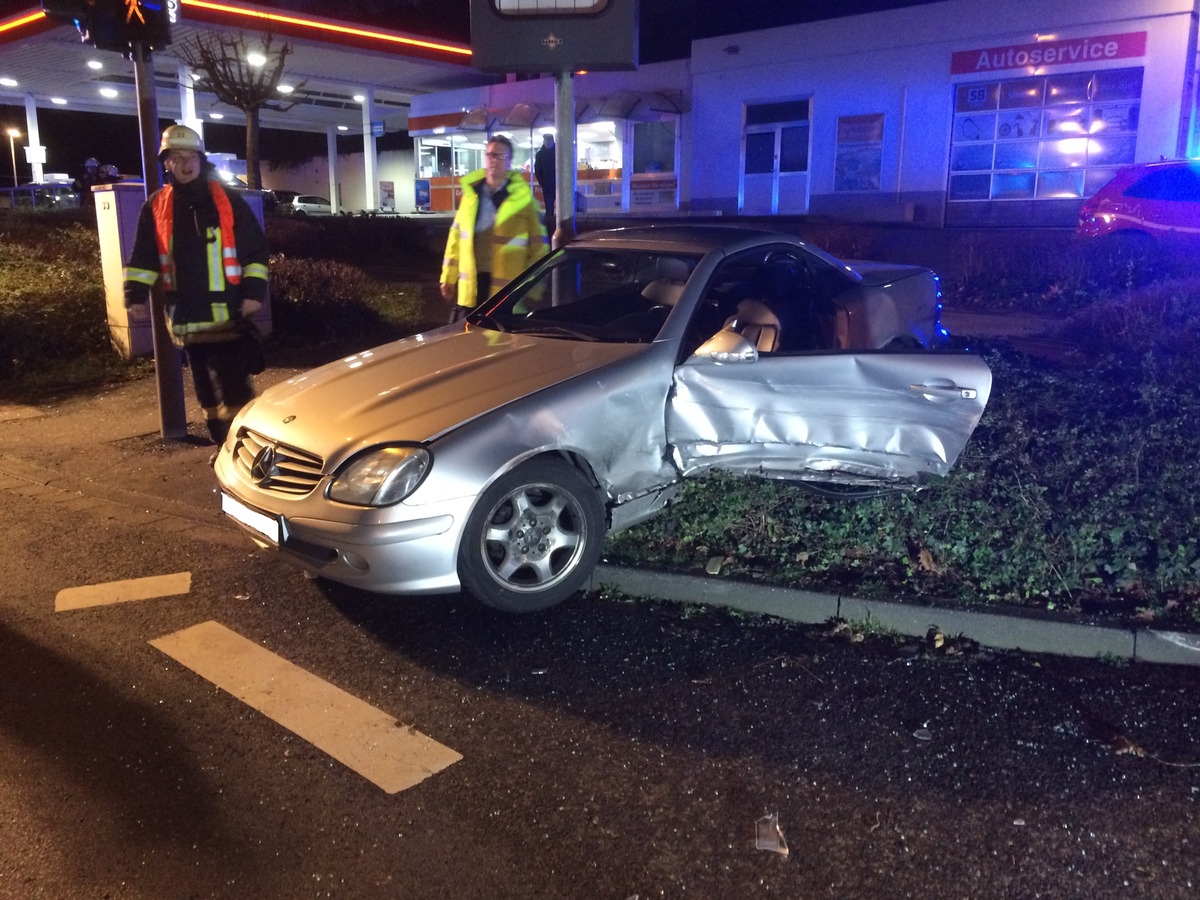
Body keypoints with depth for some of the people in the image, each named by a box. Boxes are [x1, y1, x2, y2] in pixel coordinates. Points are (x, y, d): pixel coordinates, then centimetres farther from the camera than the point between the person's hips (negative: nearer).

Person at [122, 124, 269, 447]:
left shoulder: (227, 201, 1)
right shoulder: (156, 206, 9)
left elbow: (256, 249, 0)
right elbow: (143, 257, 10)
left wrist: (254, 291, -10)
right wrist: (136, 294, -1)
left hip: (226, 312, -4)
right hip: (185, 314, 4)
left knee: (232, 385, -8)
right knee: (206, 389, 11)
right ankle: (222, 445, 21)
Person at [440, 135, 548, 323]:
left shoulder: (522, 198, -1)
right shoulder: (471, 193, 9)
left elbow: (538, 245, -1)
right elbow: (457, 238, 13)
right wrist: (449, 277, 10)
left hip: (507, 288, -3)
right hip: (471, 285, 3)